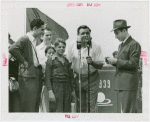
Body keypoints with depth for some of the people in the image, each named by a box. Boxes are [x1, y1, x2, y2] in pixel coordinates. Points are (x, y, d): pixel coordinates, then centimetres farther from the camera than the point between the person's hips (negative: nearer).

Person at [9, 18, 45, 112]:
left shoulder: (35, 40, 16)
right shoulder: (25, 39, -11)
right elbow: (12, 49, -26)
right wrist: (23, 61, -18)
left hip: (36, 74, 9)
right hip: (28, 75, -9)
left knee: (36, 105, 12)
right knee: (28, 106, -7)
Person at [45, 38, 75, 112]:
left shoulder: (67, 60, 16)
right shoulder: (51, 60, 1)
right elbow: (47, 78, -4)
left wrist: (72, 90, 16)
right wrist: (50, 91, -13)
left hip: (67, 87, 5)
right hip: (56, 87, -5)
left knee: (66, 112, 4)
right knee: (57, 111, -9)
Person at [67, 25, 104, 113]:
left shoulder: (96, 47, -8)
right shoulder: (72, 45, -2)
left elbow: (101, 65, -7)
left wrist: (92, 62, -27)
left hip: (92, 78, -2)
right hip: (78, 78, 3)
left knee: (91, 107, -6)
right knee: (80, 107, 9)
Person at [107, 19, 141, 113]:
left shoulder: (134, 44, -7)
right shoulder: (121, 45, 21)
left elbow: (133, 64, -14)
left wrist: (116, 61, -14)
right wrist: (113, 61, 5)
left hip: (129, 84, -9)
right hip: (121, 84, 9)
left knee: (127, 111, -11)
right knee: (121, 111, 8)